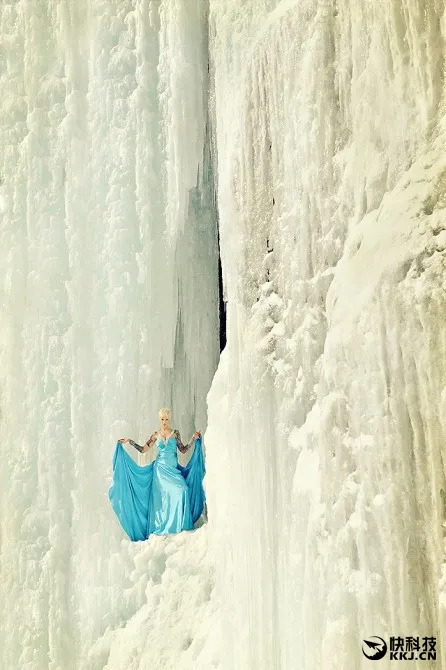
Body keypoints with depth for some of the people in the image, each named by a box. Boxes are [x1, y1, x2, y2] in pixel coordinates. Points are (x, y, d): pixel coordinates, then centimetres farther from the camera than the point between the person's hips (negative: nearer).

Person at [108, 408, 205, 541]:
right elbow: (143, 449, 8)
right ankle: (160, 528, 0)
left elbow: (183, 450, 9)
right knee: (161, 497, -8)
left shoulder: (175, 433, 7)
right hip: (160, 469, 0)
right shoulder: (156, 435, 7)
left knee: (181, 490, -17)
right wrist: (130, 442, 0)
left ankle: (179, 525, -5)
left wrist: (194, 439, 1)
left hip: (173, 469, 1)